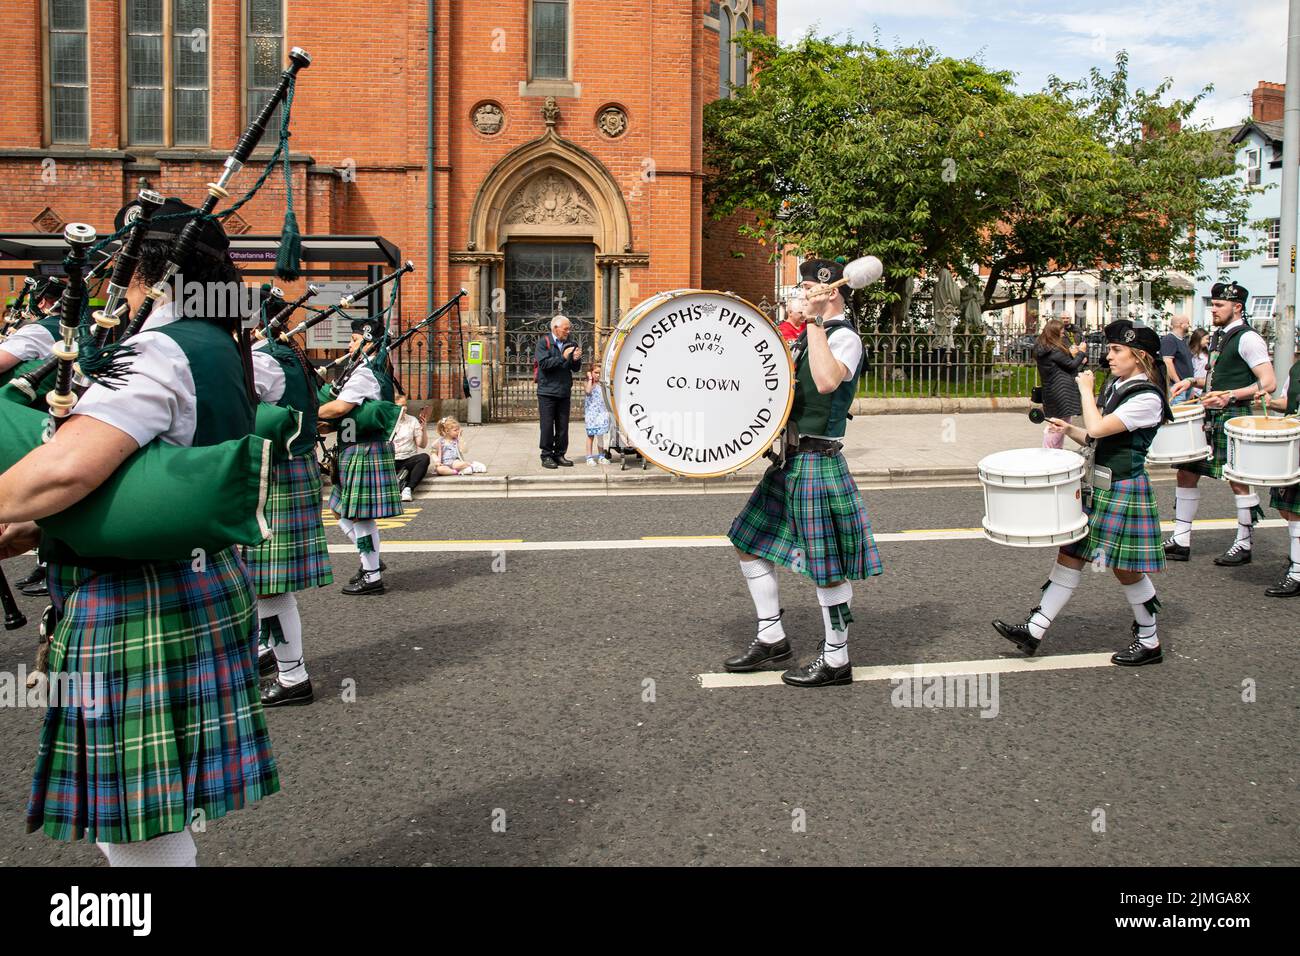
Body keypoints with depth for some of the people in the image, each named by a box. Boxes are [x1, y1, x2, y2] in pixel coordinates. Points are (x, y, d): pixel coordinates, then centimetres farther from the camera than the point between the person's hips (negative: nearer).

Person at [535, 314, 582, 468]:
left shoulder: (569, 344, 12)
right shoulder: (544, 342, -3)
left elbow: (576, 368, 12)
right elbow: (544, 363, -16)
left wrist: (575, 360, -9)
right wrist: (563, 357, -17)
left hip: (564, 392, 5)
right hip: (547, 391, -5)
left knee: (563, 426, 6)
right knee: (547, 425, -2)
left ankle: (559, 455, 15)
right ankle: (546, 456, 5)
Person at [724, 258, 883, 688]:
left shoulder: (844, 336, -13)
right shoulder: (808, 335, 15)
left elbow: (827, 381, -33)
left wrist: (814, 321, -27)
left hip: (817, 465, -10)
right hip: (789, 462, 10)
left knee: (827, 567, -1)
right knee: (751, 544, 14)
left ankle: (836, 660, 12)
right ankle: (772, 638, 24)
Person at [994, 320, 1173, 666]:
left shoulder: (1146, 398, -18)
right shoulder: (1115, 386, 10)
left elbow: (1098, 430, -25)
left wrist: (1085, 390, -13)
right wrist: (1070, 430, -2)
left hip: (1123, 491, -9)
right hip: (1097, 485, 9)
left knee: (1126, 569, 3)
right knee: (1070, 554, 8)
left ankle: (1149, 643, 21)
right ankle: (1034, 631, 12)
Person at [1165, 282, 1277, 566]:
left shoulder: (1248, 338, -11)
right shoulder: (1219, 336, 15)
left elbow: (1268, 382, -17)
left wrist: (1230, 396, -26)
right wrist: (1191, 381, 12)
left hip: (1233, 418, -9)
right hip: (1209, 416, 9)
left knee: (1239, 482, -1)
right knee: (1186, 473, 7)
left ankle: (1243, 546, 11)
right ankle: (1180, 542, 13)